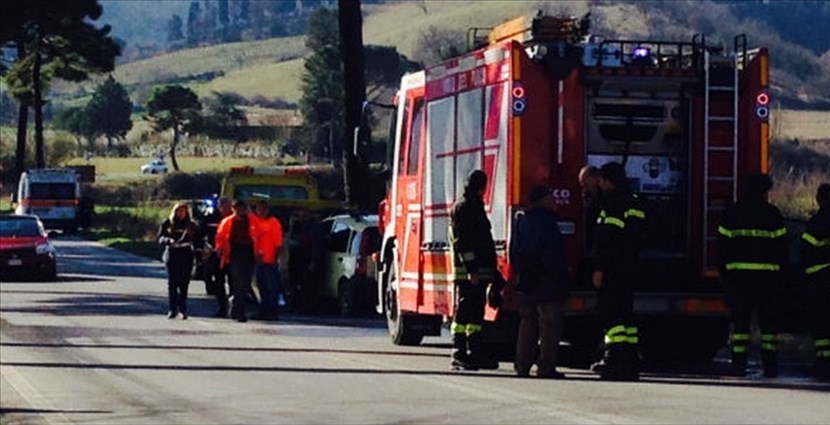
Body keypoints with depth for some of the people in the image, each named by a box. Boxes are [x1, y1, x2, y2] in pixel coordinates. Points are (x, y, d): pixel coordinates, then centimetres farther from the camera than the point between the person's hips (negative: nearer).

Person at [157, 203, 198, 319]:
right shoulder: (167, 224, 6)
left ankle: (182, 309, 5)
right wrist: (169, 240, -18)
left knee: (184, 283, -2)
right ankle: (172, 309, 2)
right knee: (172, 283, -1)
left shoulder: (191, 225, 10)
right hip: (172, 255, -1)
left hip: (186, 256, 1)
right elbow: (160, 238, 2)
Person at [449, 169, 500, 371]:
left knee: (477, 311, 10)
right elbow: (462, 241, -18)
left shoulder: (476, 206, 20)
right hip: (467, 271, -10)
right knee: (464, 311, -6)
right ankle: (459, 355, -5)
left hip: (479, 270, 10)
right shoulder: (462, 207, -10)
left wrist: (490, 268, 21)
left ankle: (476, 353, 14)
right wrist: (471, 269, -22)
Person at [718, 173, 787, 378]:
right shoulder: (772, 214, 1)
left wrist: (725, 272, 10)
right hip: (767, 274, -2)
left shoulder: (732, 213, 6)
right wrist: (780, 269, 8)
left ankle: (738, 364, -2)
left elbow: (722, 244, 5)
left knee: (740, 319, 4)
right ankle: (770, 365, 0)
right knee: (769, 320, 4)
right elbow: (781, 244, 1)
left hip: (738, 273, 2)